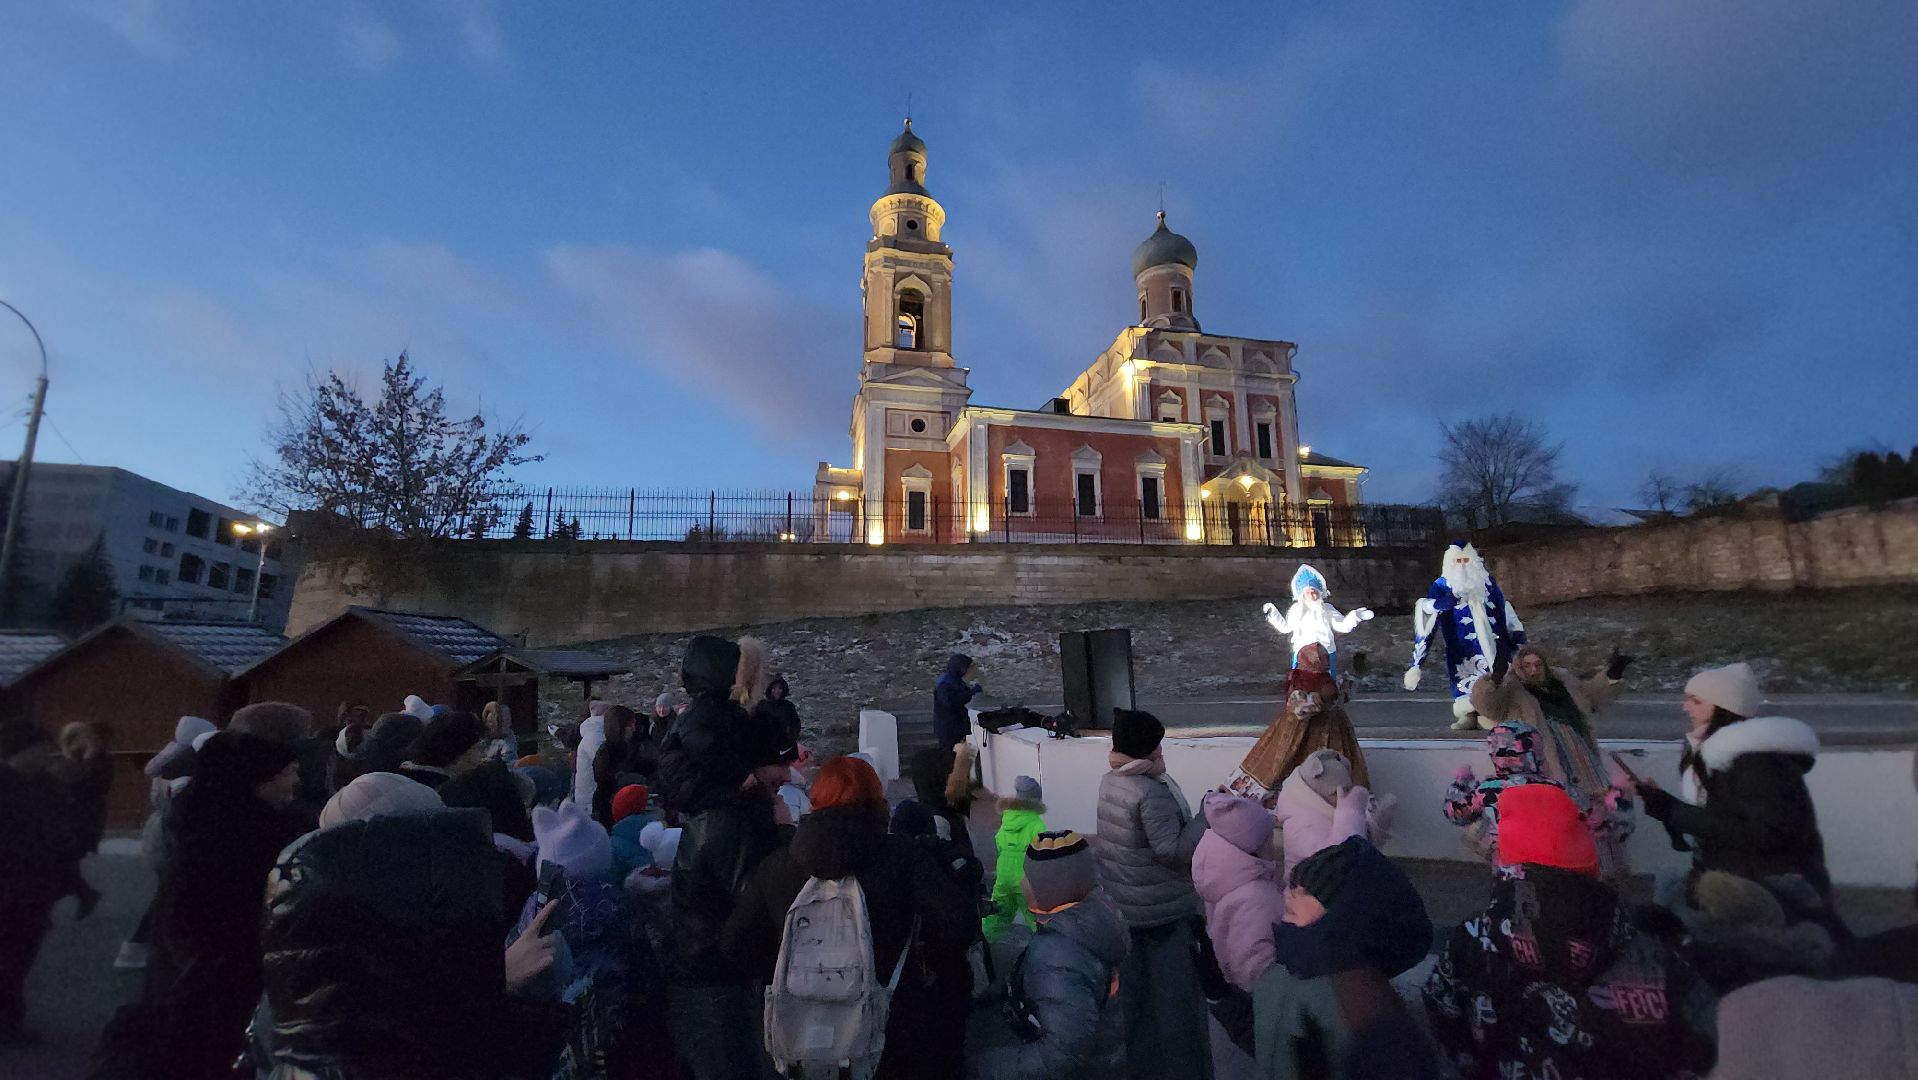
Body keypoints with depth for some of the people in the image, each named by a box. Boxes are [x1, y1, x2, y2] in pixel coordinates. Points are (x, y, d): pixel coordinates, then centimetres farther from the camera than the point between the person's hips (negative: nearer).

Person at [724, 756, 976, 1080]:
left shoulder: (776, 864, -6)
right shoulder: (900, 855, -15)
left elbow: (737, 946, 0)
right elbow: (959, 923, -21)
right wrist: (920, 946, -1)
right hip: (894, 1030, -3)